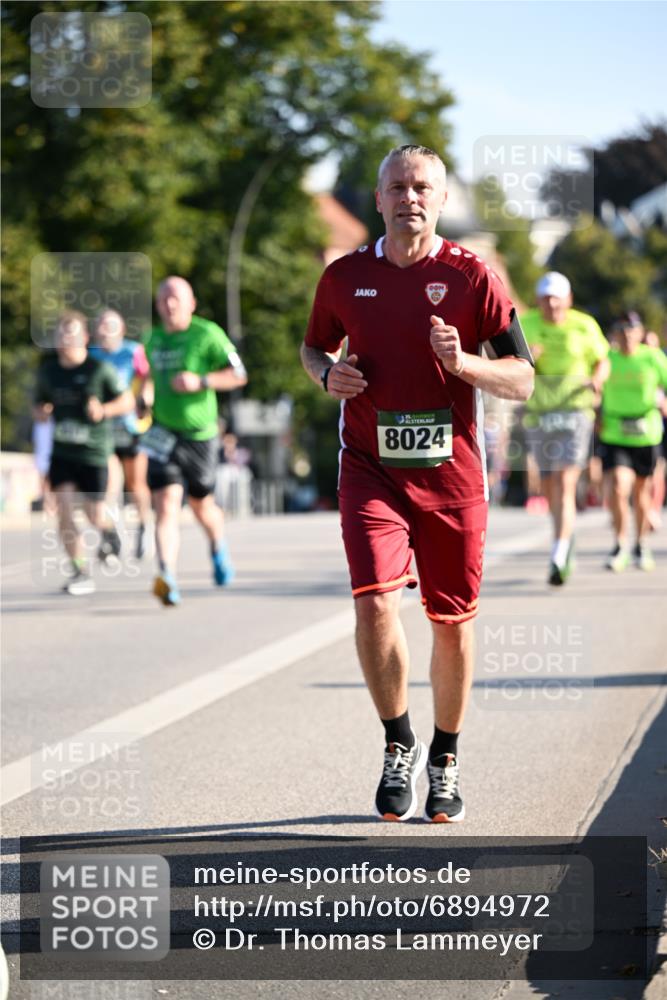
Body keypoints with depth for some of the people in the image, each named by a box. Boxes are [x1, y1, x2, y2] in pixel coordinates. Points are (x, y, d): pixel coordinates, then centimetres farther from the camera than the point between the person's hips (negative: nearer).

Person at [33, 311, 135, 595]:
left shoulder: (100, 370, -9)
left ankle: (107, 531, 36)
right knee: (63, 510, -10)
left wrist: (104, 410, -20)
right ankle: (81, 572, -2)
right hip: (61, 452, 3)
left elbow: (127, 402, -2)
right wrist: (41, 412, -7)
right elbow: (39, 406, 17)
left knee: (94, 515, -1)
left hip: (93, 452, -3)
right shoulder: (48, 370, 5)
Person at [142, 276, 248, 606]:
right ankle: (168, 579, -27)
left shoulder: (207, 334, -6)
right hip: (162, 435, 2)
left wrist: (200, 381, -22)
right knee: (166, 506, -15)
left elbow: (238, 375, -9)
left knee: (201, 506, 14)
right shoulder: (152, 339, 10)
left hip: (199, 434, -2)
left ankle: (218, 548, 47)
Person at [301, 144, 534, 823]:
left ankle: (445, 759, 26)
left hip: (451, 470, 0)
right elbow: (315, 346, 23)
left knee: (452, 620, 6)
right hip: (370, 468, 1)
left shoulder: (471, 276, -2)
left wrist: (463, 363, -19)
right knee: (374, 601, -17)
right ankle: (398, 747, 3)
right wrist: (327, 373, 0)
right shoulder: (345, 276, 5)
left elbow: (522, 380, -1)